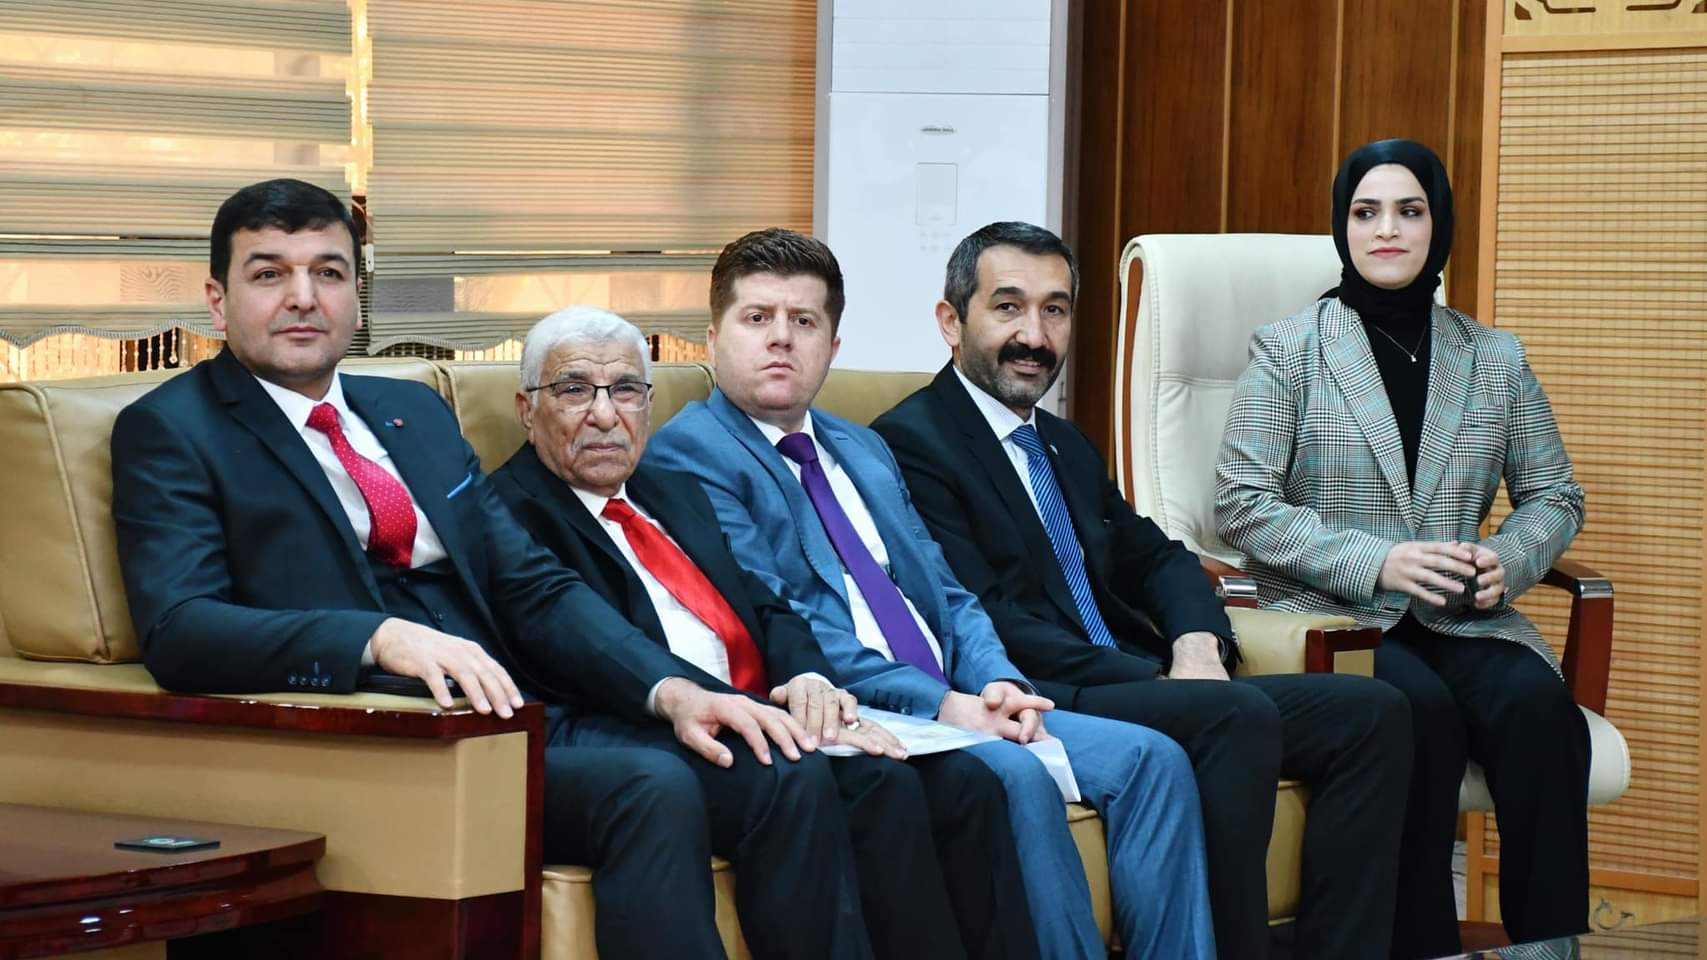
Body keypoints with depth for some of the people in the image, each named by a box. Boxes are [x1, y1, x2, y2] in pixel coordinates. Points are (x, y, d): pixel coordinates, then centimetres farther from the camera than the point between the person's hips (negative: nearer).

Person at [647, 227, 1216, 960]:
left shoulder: (864, 452, 25)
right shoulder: (688, 453, -3)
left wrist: (998, 682, -2)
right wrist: (938, 703, -18)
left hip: (953, 702, 8)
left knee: (1149, 759, -9)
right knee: (1013, 776, -32)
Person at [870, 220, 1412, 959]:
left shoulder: (1066, 447, 24)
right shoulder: (911, 442, -6)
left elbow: (1157, 559, 24)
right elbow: (983, 618, -15)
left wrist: (1196, 646, 0)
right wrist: (1153, 679, -18)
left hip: (1132, 687, 9)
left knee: (1368, 713, -6)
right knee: (1240, 715, -32)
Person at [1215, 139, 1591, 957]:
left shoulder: (1495, 359, 14)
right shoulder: (1286, 351, 3)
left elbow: (1554, 496, 18)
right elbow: (1241, 505, -4)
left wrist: (1509, 560, -7)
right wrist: (1376, 562, -16)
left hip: (1465, 618, 3)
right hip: (1331, 616, -3)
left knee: (1537, 705, -29)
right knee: (1420, 710, -34)